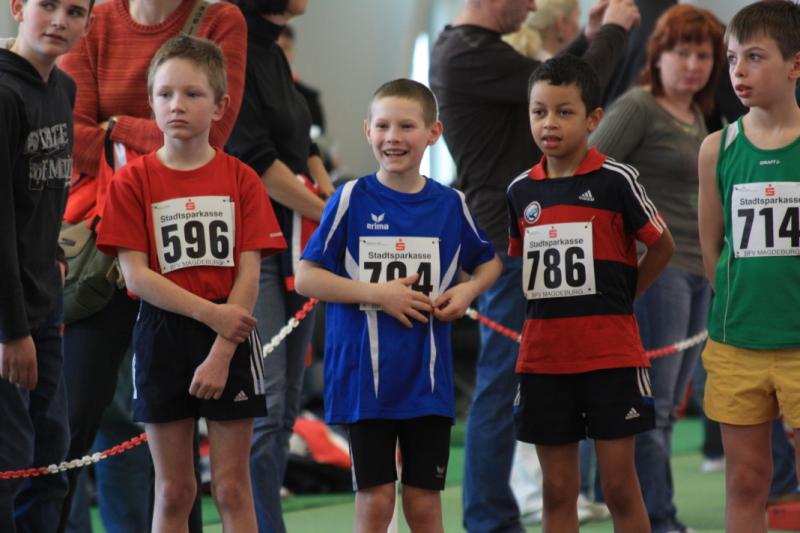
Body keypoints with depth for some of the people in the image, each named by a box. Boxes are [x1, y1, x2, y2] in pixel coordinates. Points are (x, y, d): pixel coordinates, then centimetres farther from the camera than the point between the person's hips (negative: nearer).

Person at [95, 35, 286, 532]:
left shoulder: (240, 179, 0)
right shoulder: (135, 179, -1)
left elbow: (249, 273, -5)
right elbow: (136, 274, -8)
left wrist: (221, 354, -14)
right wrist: (210, 313, -17)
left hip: (230, 338, 0)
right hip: (163, 337, 0)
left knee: (232, 487, 2)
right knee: (173, 490, 5)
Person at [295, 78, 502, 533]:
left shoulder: (450, 205, 2)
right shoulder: (353, 199, -5)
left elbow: (489, 262, 19)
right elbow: (306, 277, -5)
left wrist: (466, 291, -2)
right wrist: (377, 294, -14)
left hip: (428, 380, 2)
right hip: (364, 376, -2)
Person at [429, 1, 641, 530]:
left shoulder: (460, 47, 14)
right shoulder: (473, 55, -19)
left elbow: (544, 88, 23)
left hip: (505, 234, 11)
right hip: (510, 239, -11)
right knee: (502, 385, -6)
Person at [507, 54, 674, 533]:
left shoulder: (616, 180, -6)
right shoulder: (521, 191, 6)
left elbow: (662, 245, 3)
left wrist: (622, 296, 3)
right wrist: (547, 304, 9)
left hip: (611, 357, -4)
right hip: (544, 359, 4)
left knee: (619, 485, 0)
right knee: (558, 489, 7)